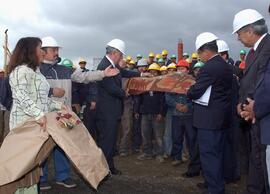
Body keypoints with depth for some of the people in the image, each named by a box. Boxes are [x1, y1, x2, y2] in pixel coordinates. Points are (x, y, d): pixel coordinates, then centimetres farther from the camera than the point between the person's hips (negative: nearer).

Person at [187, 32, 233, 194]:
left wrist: (189, 91, 4)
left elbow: (195, 93, -17)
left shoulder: (209, 68, -19)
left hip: (209, 119, -10)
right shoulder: (226, 66, 10)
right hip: (222, 117, 10)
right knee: (217, 153, 20)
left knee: (209, 155, -1)